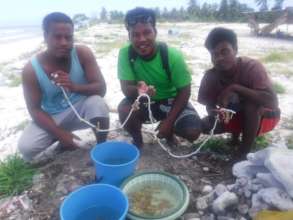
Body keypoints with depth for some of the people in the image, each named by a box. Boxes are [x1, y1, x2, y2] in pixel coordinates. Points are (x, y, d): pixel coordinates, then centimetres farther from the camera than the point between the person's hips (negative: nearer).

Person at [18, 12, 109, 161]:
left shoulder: (83, 53, -18)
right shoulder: (31, 70, -18)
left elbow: (101, 89, -20)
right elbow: (35, 109, -14)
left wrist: (75, 87, -40)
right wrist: (59, 133, -26)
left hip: (80, 108, 0)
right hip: (52, 117, 1)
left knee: (97, 102, -34)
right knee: (25, 147, -21)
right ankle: (59, 139, 13)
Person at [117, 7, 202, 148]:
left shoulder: (173, 56, -24)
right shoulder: (125, 53, -20)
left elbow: (184, 91, -16)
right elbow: (126, 88, -20)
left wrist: (169, 122, -21)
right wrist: (138, 90, -45)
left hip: (170, 100, 0)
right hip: (143, 102, 1)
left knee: (192, 131, -22)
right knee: (124, 109, -31)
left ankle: (169, 132, 15)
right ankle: (137, 140, 3)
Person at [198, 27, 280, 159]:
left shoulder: (252, 67, -30)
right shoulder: (211, 76, -18)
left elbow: (272, 101, -39)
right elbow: (209, 105, -10)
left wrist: (235, 88, -43)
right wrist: (214, 114, -34)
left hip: (265, 116, -4)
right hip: (235, 116, 4)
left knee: (250, 101, -35)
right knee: (205, 126, -16)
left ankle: (245, 149, -18)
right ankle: (236, 132, 13)